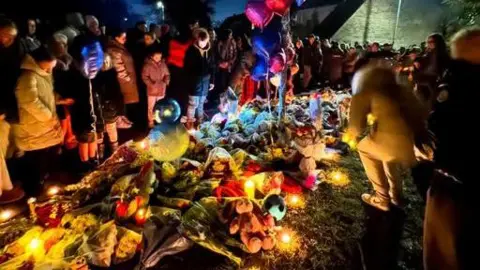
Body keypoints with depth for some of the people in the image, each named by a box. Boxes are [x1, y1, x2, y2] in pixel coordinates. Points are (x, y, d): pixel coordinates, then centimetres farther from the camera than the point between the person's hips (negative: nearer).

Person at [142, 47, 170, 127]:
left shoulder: (163, 64, -1)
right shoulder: (148, 65, -11)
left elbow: (167, 74, 9)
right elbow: (144, 76, -10)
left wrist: (166, 81, -11)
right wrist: (151, 84, -23)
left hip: (162, 89, 4)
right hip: (152, 89, -3)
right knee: (151, 107, 4)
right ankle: (151, 121, 17)